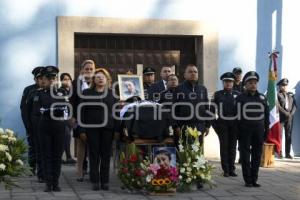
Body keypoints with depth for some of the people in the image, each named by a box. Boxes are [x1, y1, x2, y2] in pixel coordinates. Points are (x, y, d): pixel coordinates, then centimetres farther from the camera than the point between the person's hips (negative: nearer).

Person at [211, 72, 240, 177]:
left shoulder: (238, 95, 6)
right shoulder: (217, 95, 3)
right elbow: (212, 109, 3)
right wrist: (214, 123, -3)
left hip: (235, 124, 2)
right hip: (222, 124, -1)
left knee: (232, 147, 6)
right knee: (224, 146, 1)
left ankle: (232, 169, 14)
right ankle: (225, 170, 5)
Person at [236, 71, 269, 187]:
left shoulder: (262, 98, 11)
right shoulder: (240, 98, 1)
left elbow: (266, 115, 12)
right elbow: (237, 116, -2)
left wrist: (266, 130, 7)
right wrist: (238, 132, -7)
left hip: (259, 130, 3)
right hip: (245, 131, -3)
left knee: (257, 155, 5)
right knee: (245, 156, 0)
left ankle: (254, 179, 13)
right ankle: (247, 180, 6)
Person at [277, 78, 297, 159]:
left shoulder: (291, 95, 15)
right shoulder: (277, 95, 0)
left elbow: (294, 105, 9)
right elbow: (278, 106, -9)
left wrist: (291, 114, -6)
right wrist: (286, 113, -14)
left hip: (290, 118, 4)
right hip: (280, 117, -4)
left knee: (288, 136, 3)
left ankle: (288, 153, 5)